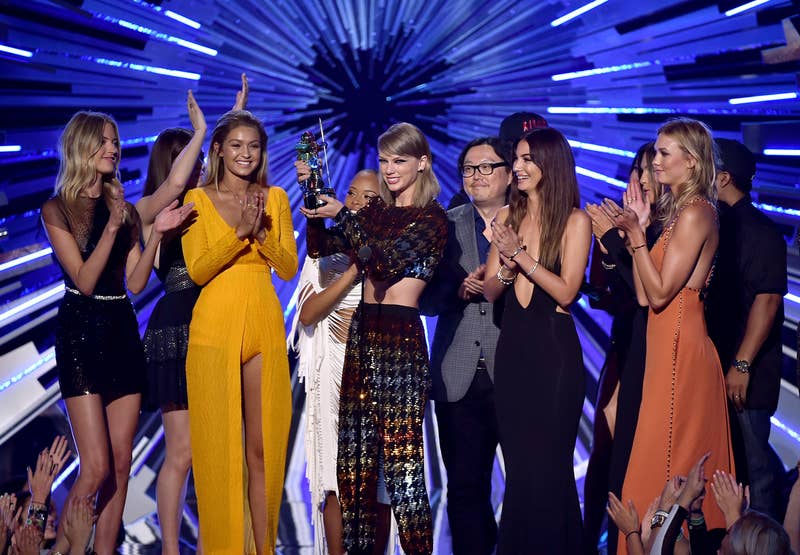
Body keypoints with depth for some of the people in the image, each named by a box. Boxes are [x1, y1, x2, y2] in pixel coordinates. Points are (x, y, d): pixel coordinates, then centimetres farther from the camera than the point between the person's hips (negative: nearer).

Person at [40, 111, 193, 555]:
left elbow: (135, 283, 5)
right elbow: (84, 280, -11)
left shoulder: (125, 209, 12)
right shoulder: (58, 209, -2)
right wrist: (111, 227, -19)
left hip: (123, 331, 6)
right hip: (81, 332, -5)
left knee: (121, 462, 4)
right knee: (97, 467, -11)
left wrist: (155, 234, -7)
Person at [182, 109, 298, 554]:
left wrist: (261, 231, -11)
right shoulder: (199, 199, 3)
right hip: (215, 328, -2)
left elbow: (289, 268, 5)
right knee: (218, 447, 0)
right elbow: (197, 270, -6)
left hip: (264, 328, 2)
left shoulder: (275, 198, 10)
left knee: (263, 447, 4)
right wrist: (238, 232, -17)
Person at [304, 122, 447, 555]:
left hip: (401, 340, -7)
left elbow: (385, 261, -16)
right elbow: (322, 247, 8)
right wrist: (315, 202, -6)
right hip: (362, 335, 7)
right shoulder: (375, 211, 15)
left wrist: (341, 214, -17)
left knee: (402, 463, -7)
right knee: (354, 459, 9)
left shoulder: (433, 218, -4)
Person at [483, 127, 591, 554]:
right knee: (516, 461, 12)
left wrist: (521, 254, -18)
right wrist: (506, 267, -15)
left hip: (554, 349, -5)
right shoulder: (507, 216, 7)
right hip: (512, 346, 5)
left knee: (548, 463, 3)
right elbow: (490, 291, 5)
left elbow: (566, 291, -14)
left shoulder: (575, 221, -7)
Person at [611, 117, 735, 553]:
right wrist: (636, 229, 6)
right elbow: (644, 294, 8)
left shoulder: (696, 213, -14)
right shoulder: (675, 210, 14)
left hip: (680, 348, -10)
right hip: (667, 343, 10)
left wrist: (635, 233, -16)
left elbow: (660, 292, -18)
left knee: (665, 465, -2)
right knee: (686, 463, 15)